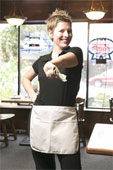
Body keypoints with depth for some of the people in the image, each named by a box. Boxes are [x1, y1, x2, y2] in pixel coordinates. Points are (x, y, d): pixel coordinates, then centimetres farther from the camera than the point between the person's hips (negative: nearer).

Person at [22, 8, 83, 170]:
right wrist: (33, 96, 10)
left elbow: (67, 59, -24)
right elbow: (25, 78, 28)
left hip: (65, 117, -3)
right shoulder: (42, 60, 12)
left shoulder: (76, 52, 1)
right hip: (40, 116, 4)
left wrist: (53, 63, -47)